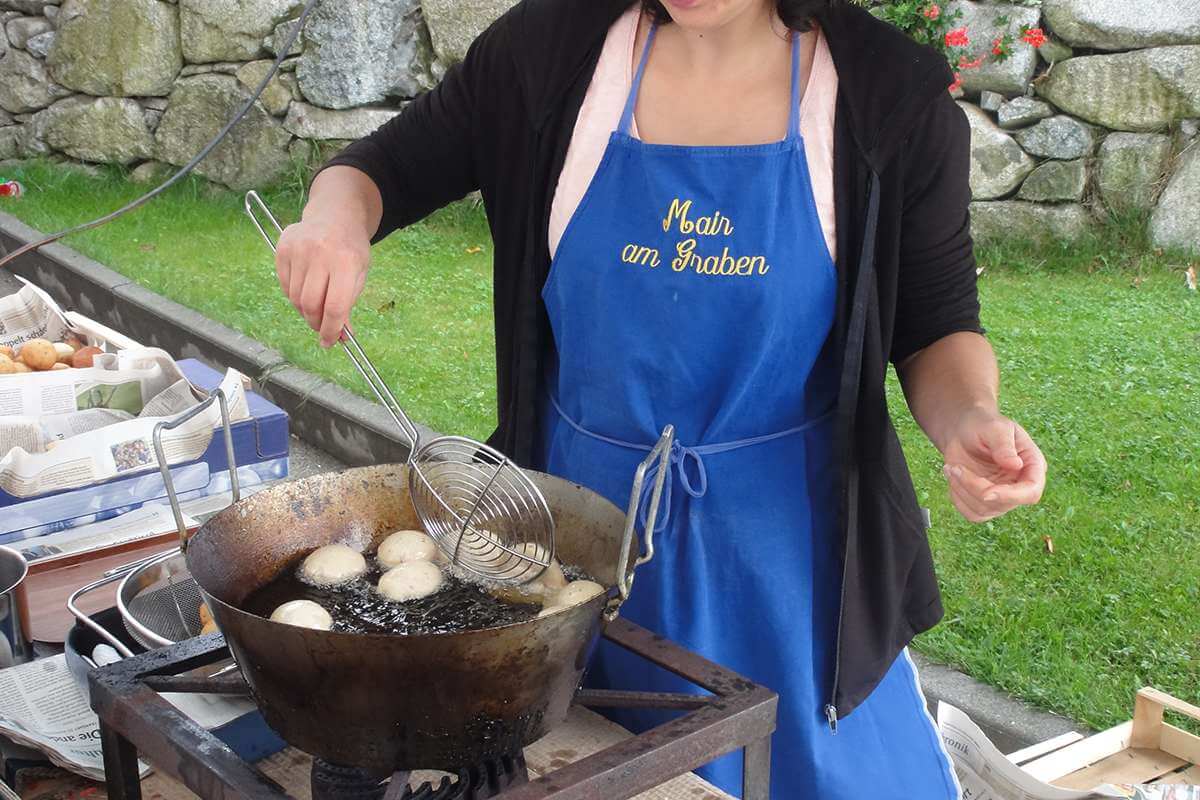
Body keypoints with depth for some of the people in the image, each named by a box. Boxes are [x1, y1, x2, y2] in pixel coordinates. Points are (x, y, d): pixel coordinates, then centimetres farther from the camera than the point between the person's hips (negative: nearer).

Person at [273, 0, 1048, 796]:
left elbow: (934, 326, -2)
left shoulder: (894, 98, -10)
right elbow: (388, 166, 3)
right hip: (584, 512, 2)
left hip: (782, 532, -1)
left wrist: (970, 419, -23)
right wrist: (337, 216, -20)